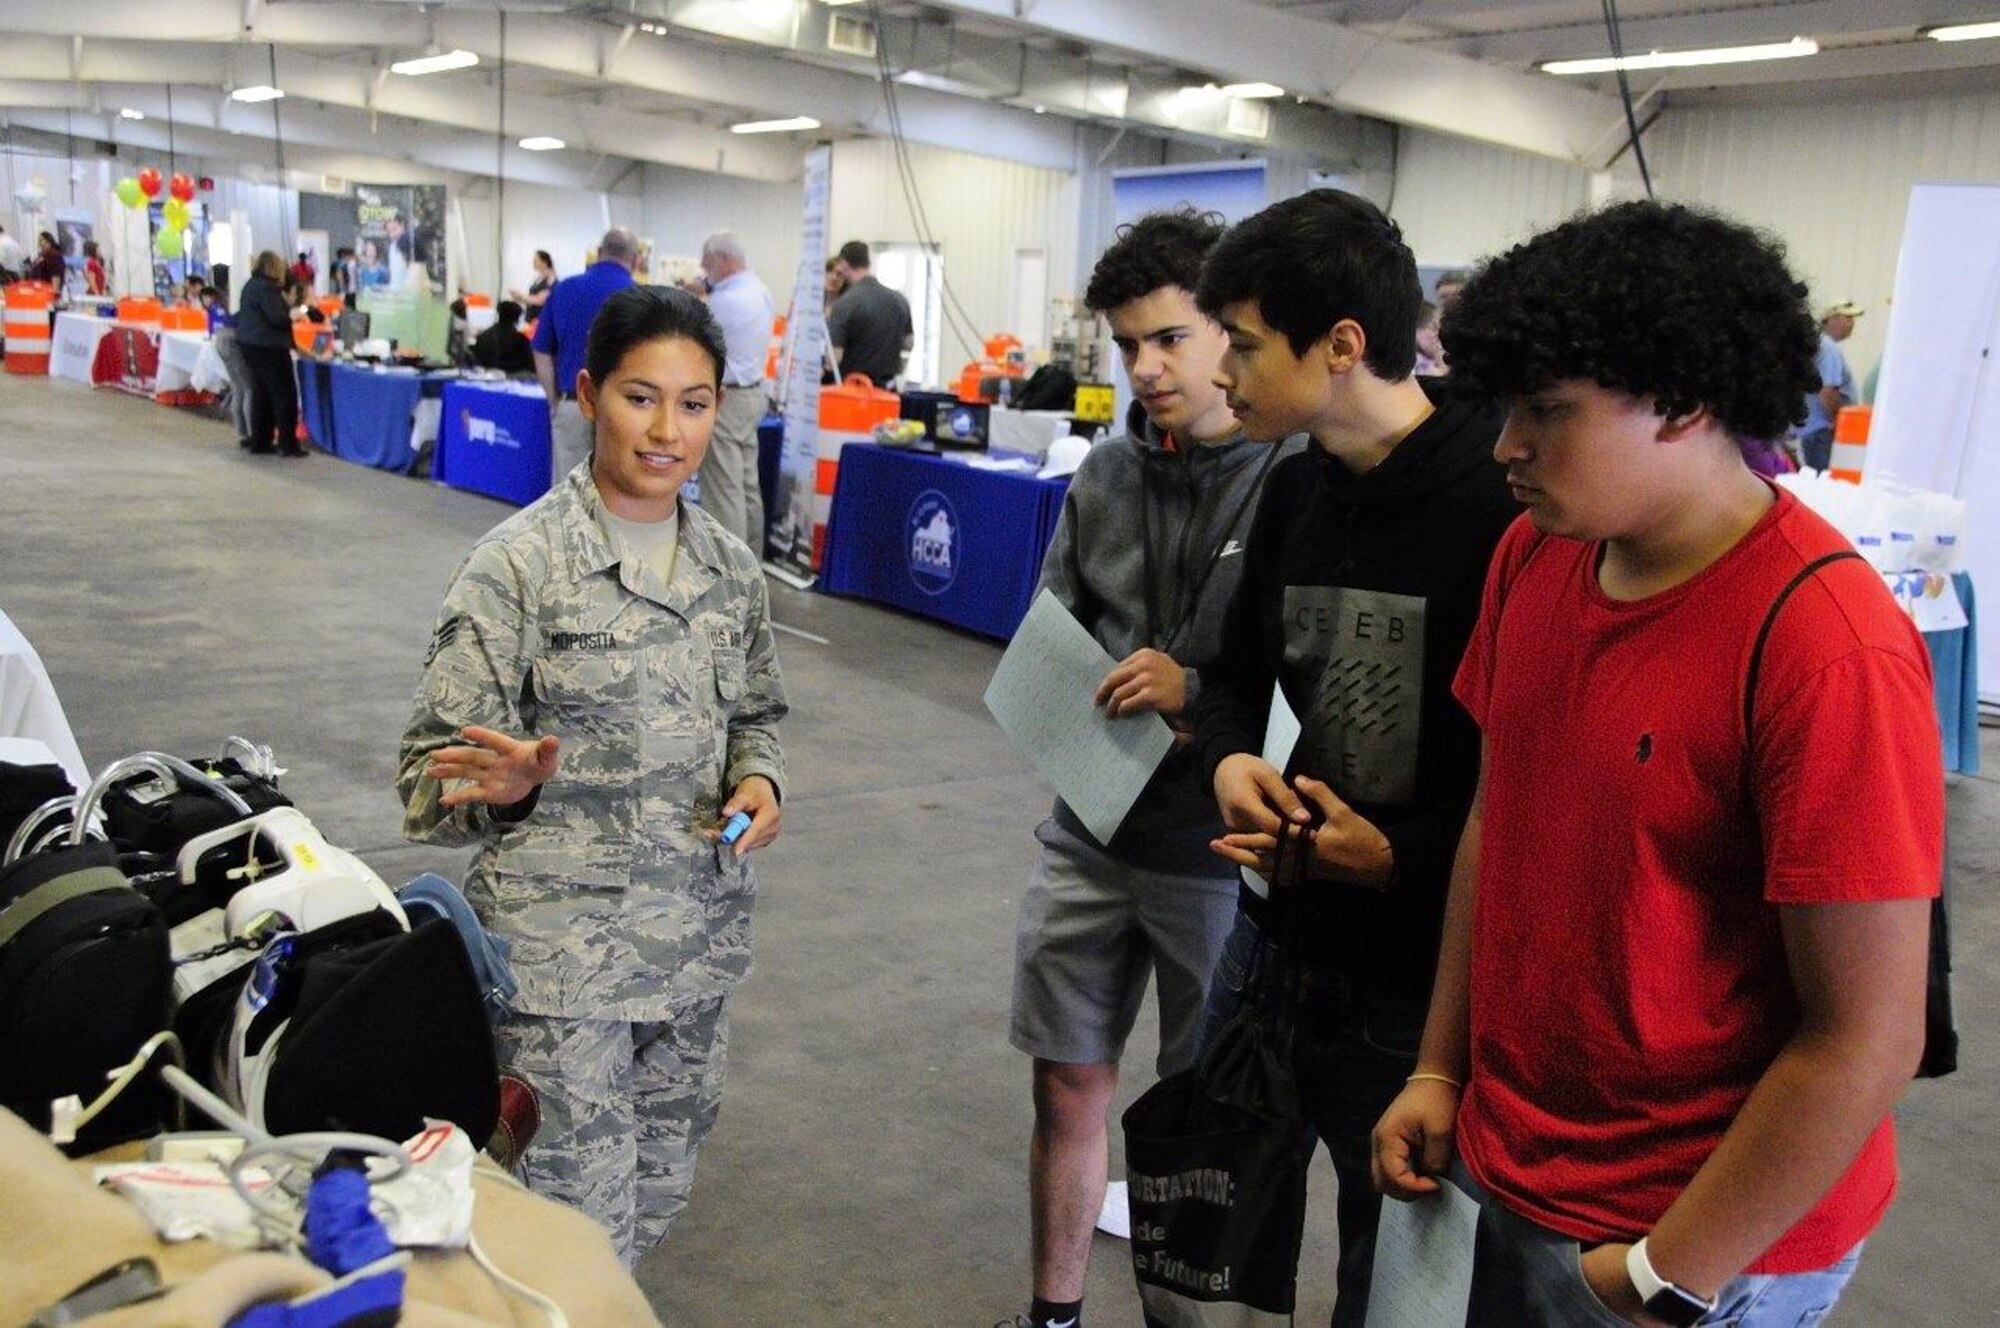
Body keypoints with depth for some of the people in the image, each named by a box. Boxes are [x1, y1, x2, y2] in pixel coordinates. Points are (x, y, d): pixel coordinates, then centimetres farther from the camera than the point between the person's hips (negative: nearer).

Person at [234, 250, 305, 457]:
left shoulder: (250, 285, 16)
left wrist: (287, 308, 11)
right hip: (268, 347, -10)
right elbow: (277, 318, -21)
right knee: (284, 394, -5)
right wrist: (294, 314, -3)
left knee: (260, 394, 12)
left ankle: (259, 442, 14)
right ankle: (288, 444, -5)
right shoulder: (267, 288, -15)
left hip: (250, 345, 10)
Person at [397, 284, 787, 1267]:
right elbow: (434, 766, -10)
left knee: (655, 1202, 19)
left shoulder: (731, 569, 5)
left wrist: (759, 778, -3)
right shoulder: (518, 564, -12)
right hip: (565, 951, -5)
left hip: (698, 936, 5)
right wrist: (509, 787, -31)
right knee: (584, 1226, 2)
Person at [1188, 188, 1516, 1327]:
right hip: (1276, 939, 7)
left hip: (1425, 986, -7)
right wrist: (1230, 758, -6)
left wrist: (1402, 855, -22)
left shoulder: (1508, 499, -20)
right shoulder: (1295, 489, 5)